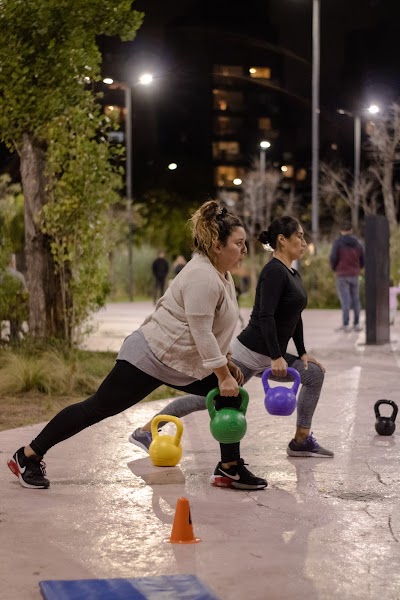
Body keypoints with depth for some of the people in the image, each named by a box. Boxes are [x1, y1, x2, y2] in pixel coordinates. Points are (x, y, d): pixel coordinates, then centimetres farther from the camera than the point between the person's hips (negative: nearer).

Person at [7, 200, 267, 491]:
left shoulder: (222, 275, 9)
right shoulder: (202, 278, -23)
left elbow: (213, 328, 21)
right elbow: (202, 333, -26)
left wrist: (225, 361, 20)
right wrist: (223, 376, -23)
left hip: (182, 363, 10)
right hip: (149, 357, -10)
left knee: (230, 397, 4)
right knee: (99, 407, -4)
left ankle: (231, 468, 11)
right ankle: (28, 456, 7)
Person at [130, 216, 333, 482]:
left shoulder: (293, 275, 13)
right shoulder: (274, 271, -16)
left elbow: (294, 317, 21)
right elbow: (265, 316, -25)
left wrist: (302, 353, 15)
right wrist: (277, 357, -27)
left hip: (268, 358, 9)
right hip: (249, 352, -9)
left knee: (315, 373, 3)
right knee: (210, 397, -6)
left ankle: (301, 441, 7)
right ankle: (144, 432, 3)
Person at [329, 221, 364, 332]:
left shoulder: (338, 242, -7)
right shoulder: (357, 243, 5)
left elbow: (333, 257, -15)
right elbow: (363, 260, 7)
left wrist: (333, 268, 5)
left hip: (342, 276, -3)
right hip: (354, 275, 3)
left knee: (345, 300, -3)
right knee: (356, 300, 12)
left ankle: (346, 325, -5)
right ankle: (356, 324, 13)